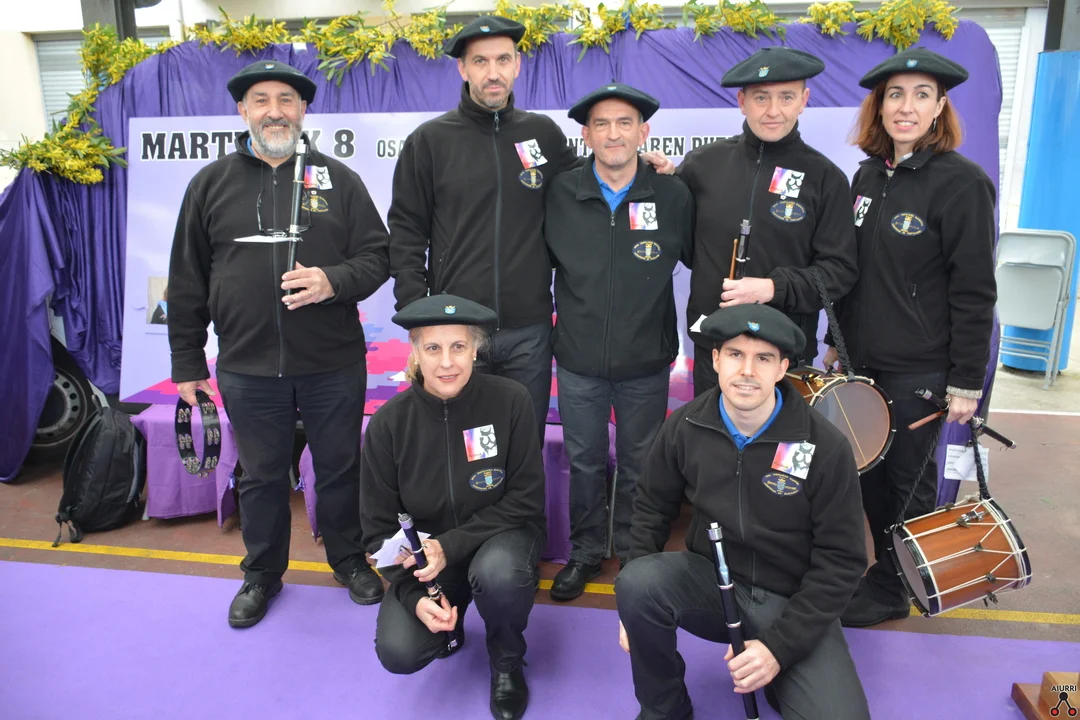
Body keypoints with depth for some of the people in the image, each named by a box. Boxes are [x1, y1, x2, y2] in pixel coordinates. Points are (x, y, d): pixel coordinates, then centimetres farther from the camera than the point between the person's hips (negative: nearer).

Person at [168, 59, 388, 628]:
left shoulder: (338, 179, 3)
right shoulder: (211, 184, 5)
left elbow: (376, 256, 2)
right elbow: (187, 282, 7)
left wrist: (334, 281, -19)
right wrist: (187, 362, 6)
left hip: (334, 365, -1)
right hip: (247, 369, 1)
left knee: (339, 468, 13)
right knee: (261, 476, 15)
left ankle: (349, 559, 35)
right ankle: (262, 574, 36)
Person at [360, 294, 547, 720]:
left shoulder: (510, 401, -19)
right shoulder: (388, 423, -15)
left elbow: (526, 501, -14)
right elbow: (379, 527, -7)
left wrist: (451, 546, -24)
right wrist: (414, 595, -21)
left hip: (499, 537, -1)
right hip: (422, 554, 2)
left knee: (499, 573, -35)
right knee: (399, 652, -19)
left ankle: (507, 662, 0)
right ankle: (450, 622, 18)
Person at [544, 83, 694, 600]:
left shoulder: (673, 195, -7)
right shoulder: (560, 194, -5)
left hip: (646, 363, 0)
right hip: (578, 360, 1)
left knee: (640, 466, 16)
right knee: (583, 461, 16)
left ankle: (637, 554, 38)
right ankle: (586, 551, 37)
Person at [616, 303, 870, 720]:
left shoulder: (824, 447, -17)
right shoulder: (685, 426, -10)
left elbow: (842, 560, -11)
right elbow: (652, 508, 5)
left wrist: (779, 646, -16)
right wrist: (637, 606, -5)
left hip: (792, 601, -1)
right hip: (711, 579, 2)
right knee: (637, 581, -28)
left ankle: (779, 680, 13)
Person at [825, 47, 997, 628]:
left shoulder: (961, 182, -12)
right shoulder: (867, 176, 7)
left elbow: (974, 292, -13)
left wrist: (966, 383, -13)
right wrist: (838, 342, 15)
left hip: (920, 370, -6)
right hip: (864, 360, 6)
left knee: (908, 480, 8)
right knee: (869, 472, 15)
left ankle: (892, 589, 26)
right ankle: (887, 567, 35)